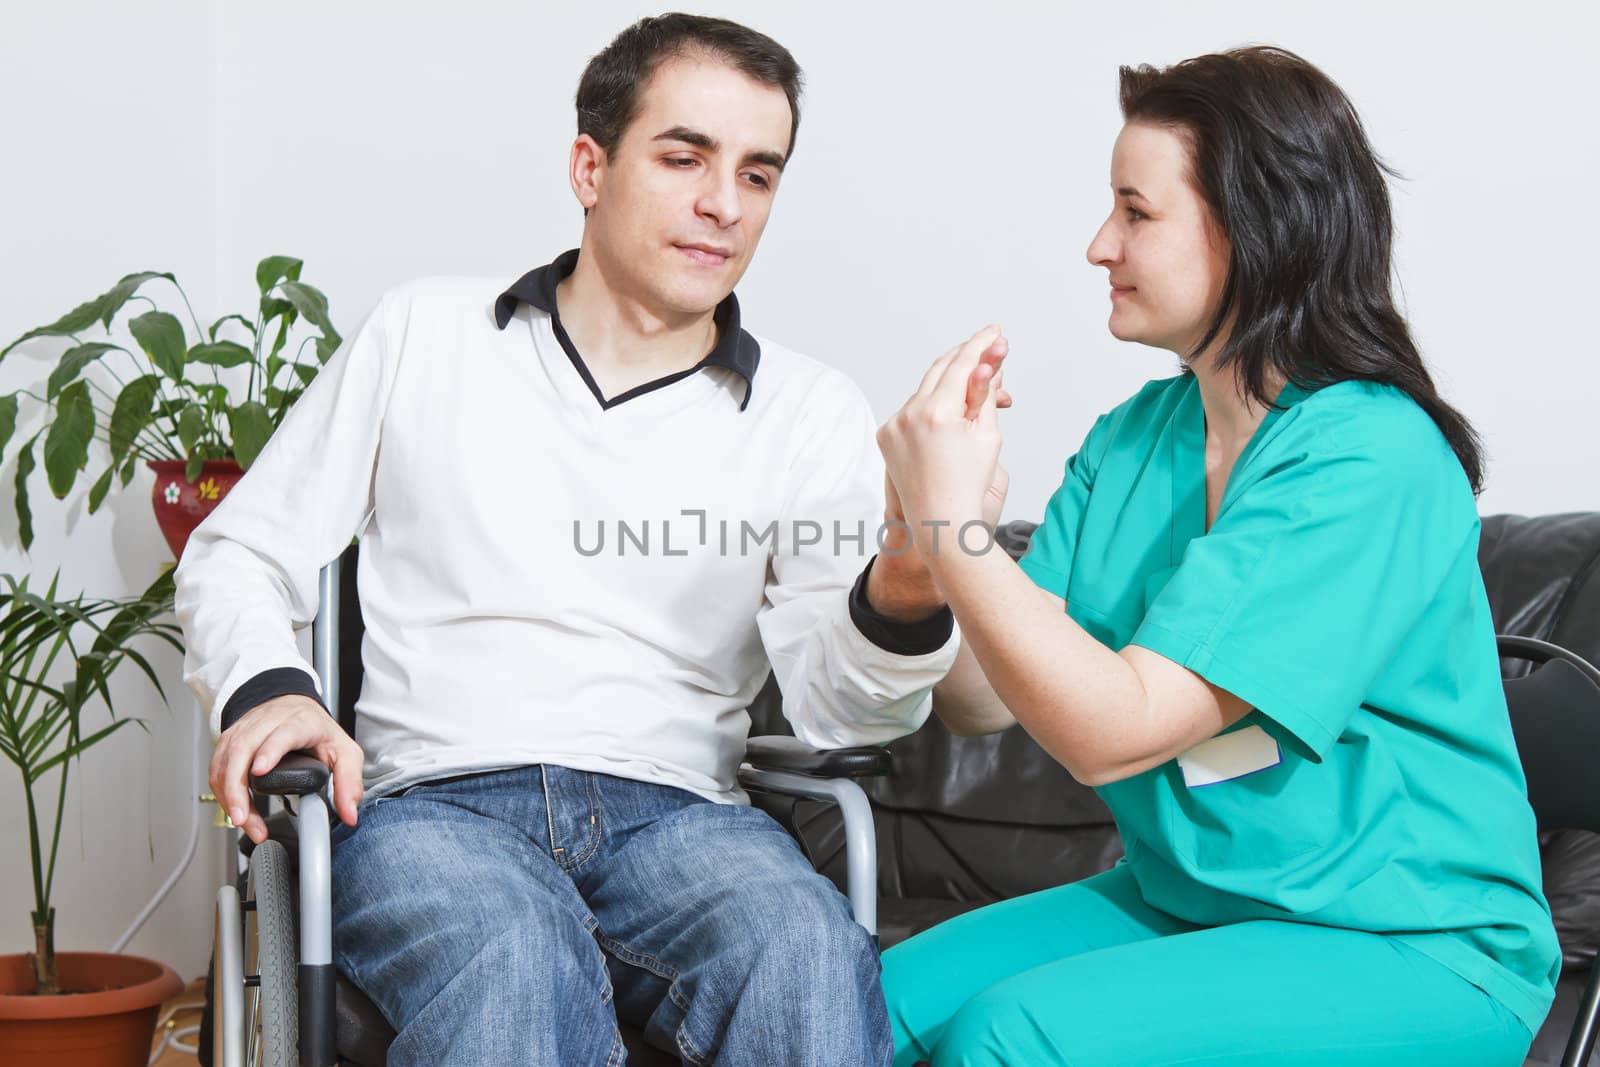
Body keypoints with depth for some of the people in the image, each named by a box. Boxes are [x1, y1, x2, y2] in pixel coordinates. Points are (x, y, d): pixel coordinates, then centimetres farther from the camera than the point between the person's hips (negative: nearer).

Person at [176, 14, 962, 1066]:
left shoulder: (811, 414, 11)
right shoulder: (422, 336, 12)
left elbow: (833, 702, -1)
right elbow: (239, 555, 16)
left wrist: (904, 594, -25)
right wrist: (265, 689, -6)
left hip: (674, 810, 2)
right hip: (435, 800, -1)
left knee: (804, 946, -34)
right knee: (512, 961, -37)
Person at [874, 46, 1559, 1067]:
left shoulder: (1369, 459, -20)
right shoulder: (1133, 438, 5)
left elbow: (1113, 732, -25)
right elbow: (983, 701, 1)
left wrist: (952, 522, -24)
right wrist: (931, 521, -14)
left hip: (1405, 948, -7)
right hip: (1183, 902, 7)